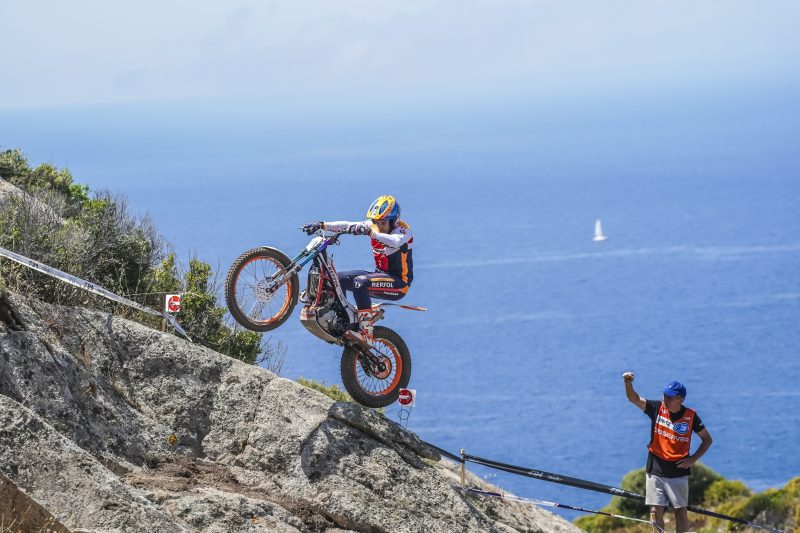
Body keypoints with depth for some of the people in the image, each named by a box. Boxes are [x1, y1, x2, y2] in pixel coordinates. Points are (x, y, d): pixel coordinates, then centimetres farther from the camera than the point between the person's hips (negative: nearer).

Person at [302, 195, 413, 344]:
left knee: (360, 282, -33)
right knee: (338, 279, 1)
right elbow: (348, 225, -3)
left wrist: (369, 232, -51)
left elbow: (395, 241, -40)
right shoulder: (374, 226, 4)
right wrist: (321, 225, -16)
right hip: (380, 275, 8)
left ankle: (366, 333, -34)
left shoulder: (403, 231, -16)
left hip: (399, 283, -8)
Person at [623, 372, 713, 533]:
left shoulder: (691, 416, -6)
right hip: (656, 470, 1)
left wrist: (693, 459, -7)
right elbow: (634, 398, -14)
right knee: (655, 512, 0)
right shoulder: (657, 408, -3)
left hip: (678, 472, -1)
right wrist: (628, 383, -34)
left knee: (681, 512, 1)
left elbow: (707, 439, 5)